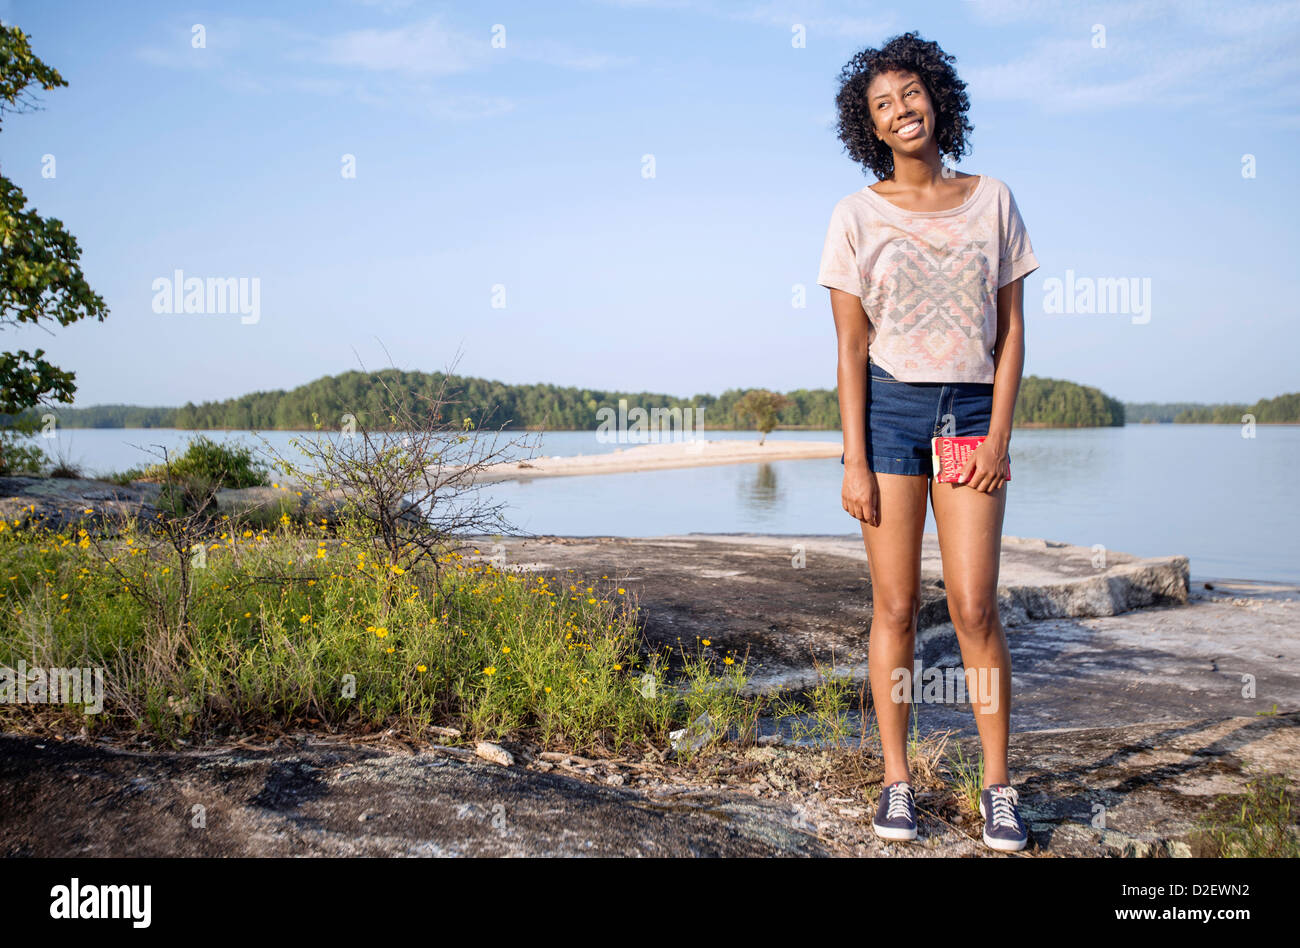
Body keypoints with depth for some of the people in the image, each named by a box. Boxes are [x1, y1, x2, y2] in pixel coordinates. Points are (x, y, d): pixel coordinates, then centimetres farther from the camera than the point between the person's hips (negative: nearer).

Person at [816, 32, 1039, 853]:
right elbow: (851, 347, -1)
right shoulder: (857, 216, 2)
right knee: (895, 606, 1)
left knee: (975, 605, -6)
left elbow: (1011, 329, 6)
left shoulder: (993, 201, 6)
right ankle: (897, 781, 13)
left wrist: (999, 436, -4)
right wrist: (854, 461, -6)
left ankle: (999, 784, 8)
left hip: (972, 410, 1)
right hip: (889, 409, 0)